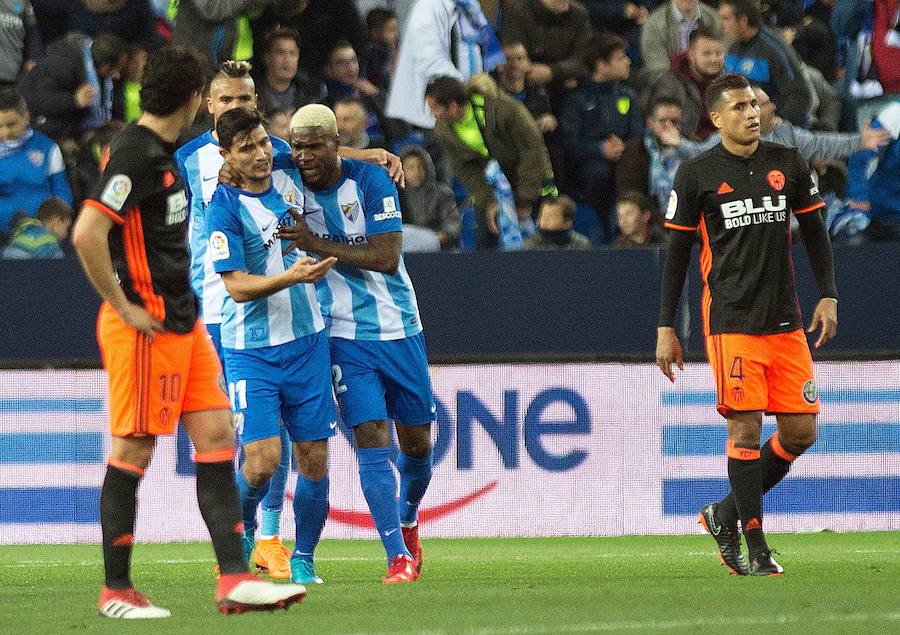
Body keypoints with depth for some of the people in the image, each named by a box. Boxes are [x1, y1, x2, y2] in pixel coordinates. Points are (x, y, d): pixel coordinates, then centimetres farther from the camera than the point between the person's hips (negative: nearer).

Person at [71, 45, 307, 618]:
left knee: (217, 436, 4)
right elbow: (86, 233, -25)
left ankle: (235, 579, 2)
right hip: (147, 328, -9)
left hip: (184, 321, 9)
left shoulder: (161, 152, 13)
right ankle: (116, 590, 4)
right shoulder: (135, 155, -16)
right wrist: (123, 308, -19)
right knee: (134, 451, -3)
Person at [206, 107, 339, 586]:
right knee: (263, 460, -14)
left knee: (313, 459, 2)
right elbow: (238, 287, -17)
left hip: (306, 341, 5)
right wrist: (292, 276, -31)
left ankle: (303, 560, 17)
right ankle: (242, 527, 17)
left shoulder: (290, 177, 3)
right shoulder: (224, 208, -13)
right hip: (251, 348, -5)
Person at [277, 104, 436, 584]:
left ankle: (408, 523, 39)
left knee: (417, 444, 10)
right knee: (371, 441, -14)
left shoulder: (370, 180, -11)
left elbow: (386, 257, -18)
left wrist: (317, 243, -23)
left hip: (399, 329, 0)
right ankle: (399, 557, -12)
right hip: (345, 337, 0)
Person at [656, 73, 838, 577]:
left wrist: (829, 296, 5)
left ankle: (727, 514, 19)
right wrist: (666, 328, 1)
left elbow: (815, 231, 16)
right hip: (731, 322, -4)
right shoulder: (697, 175, 0)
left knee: (801, 430, 1)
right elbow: (677, 252, 4)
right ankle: (756, 548, -3)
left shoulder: (788, 164, 9)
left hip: (786, 322, 4)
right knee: (746, 427, -10)